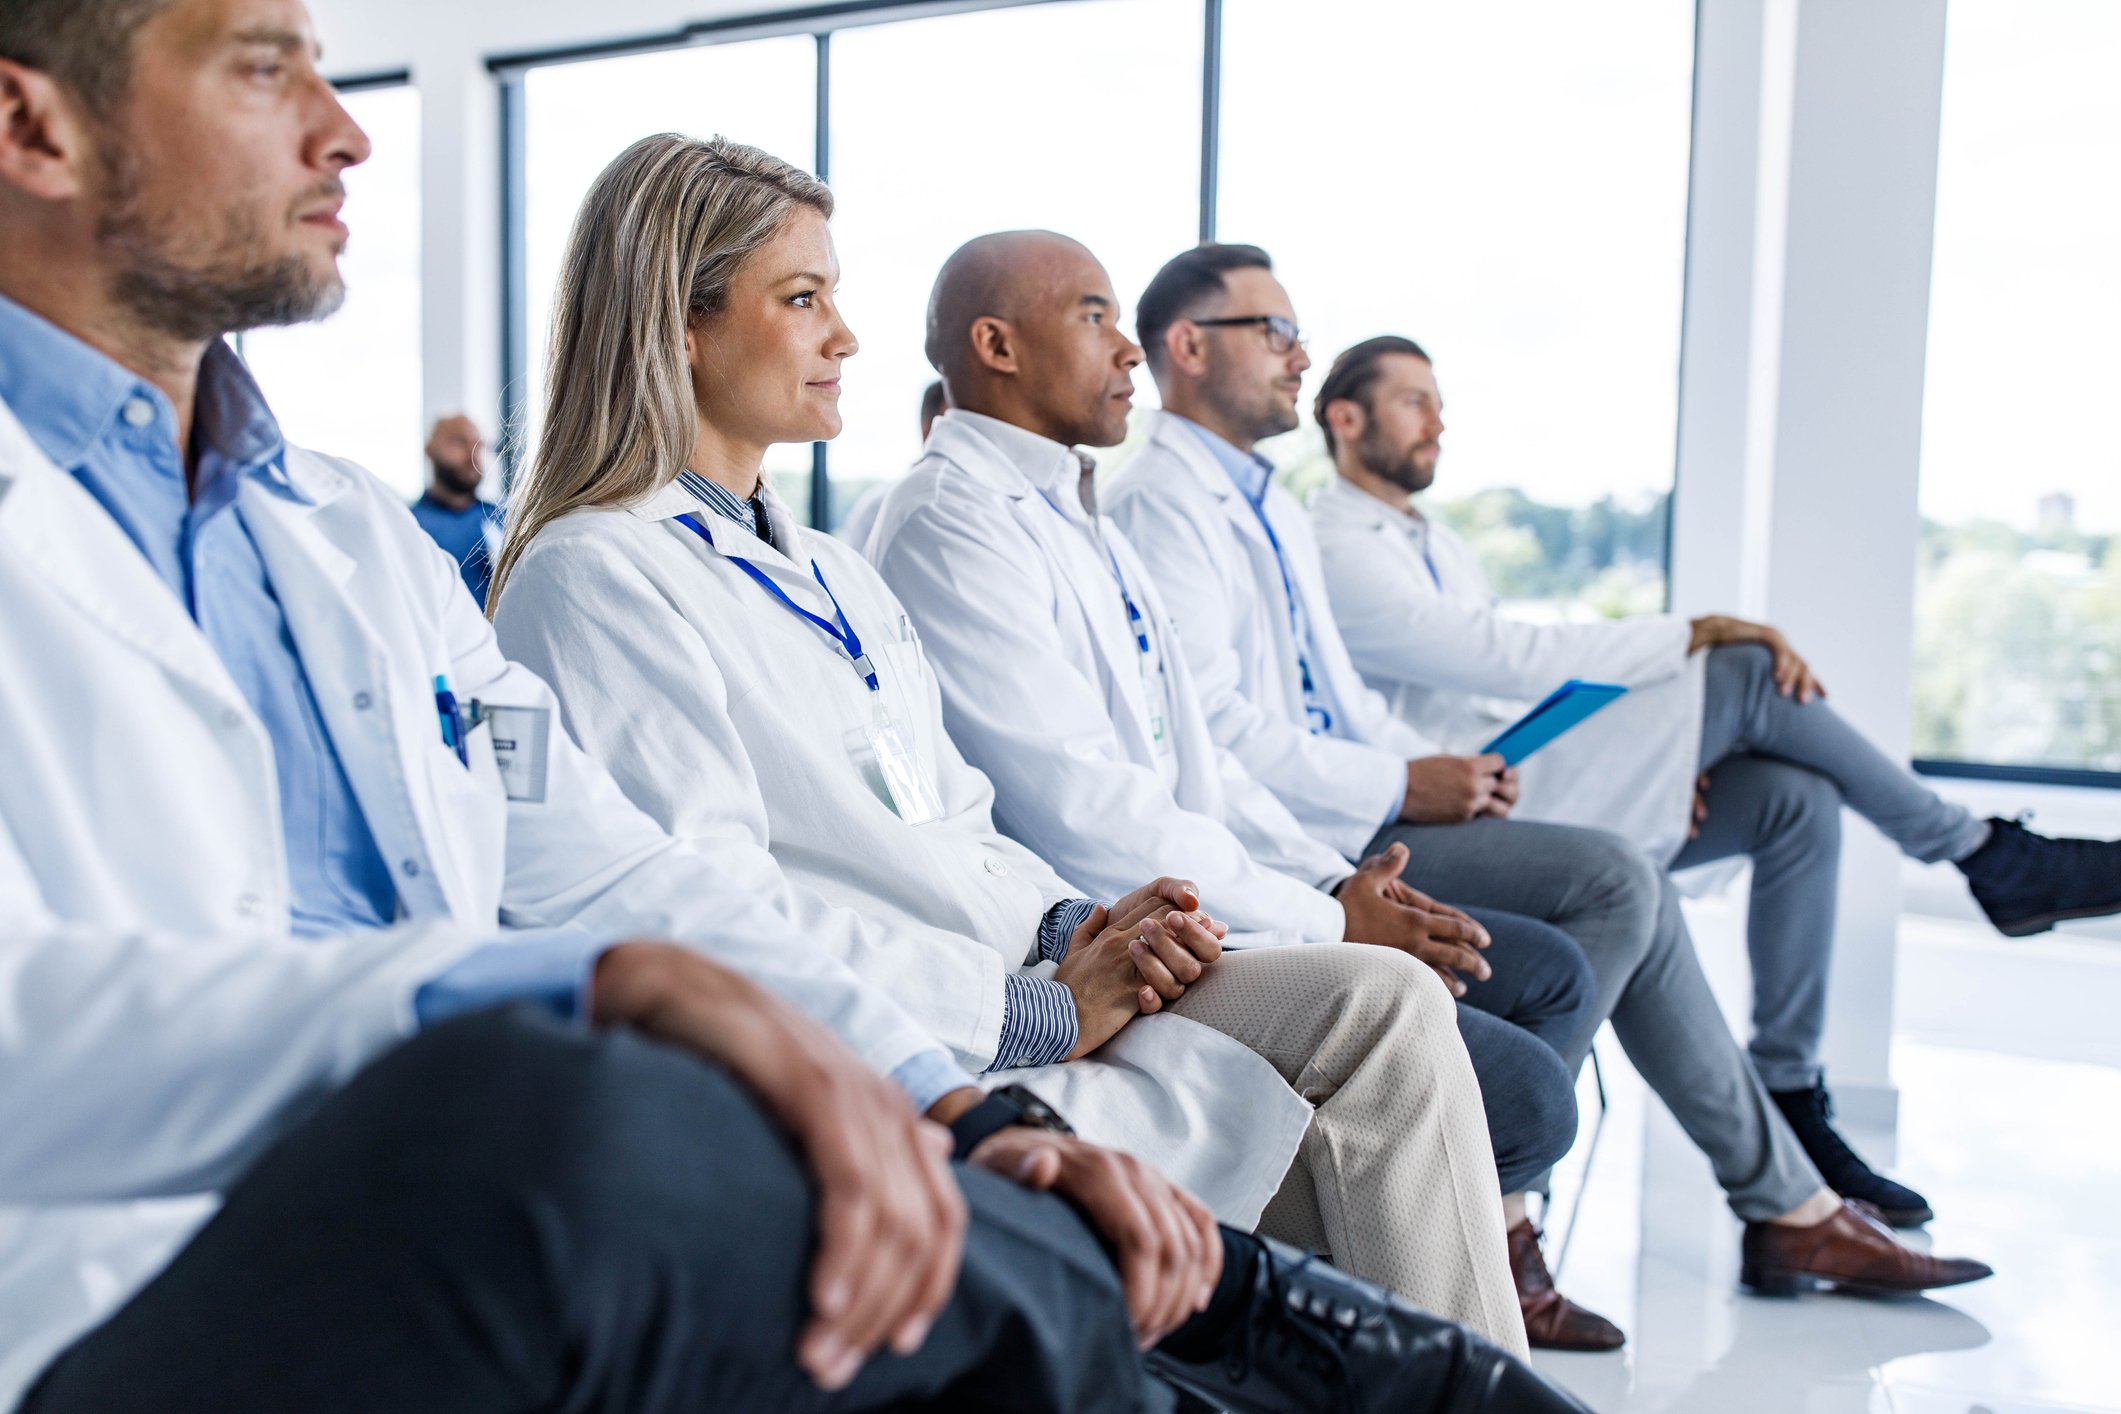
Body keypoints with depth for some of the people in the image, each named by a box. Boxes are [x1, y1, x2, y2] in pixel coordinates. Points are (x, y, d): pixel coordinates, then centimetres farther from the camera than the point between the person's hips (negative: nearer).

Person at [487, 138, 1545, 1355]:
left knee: (1386, 1007, -7)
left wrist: (1073, 924, -1)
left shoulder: (834, 572, 22)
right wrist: (1038, 1009, -16)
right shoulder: (591, 578, -7)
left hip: (1025, 992, 8)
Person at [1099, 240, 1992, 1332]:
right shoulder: (1163, 503, -10)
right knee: (1617, 882, -16)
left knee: (1629, 889, 0)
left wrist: (1439, 766, 7)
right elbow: (1212, 730, -20)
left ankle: (1786, 1207, 9)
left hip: (1342, 810, 9)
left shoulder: (1268, 504, 22)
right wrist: (1402, 788, -15)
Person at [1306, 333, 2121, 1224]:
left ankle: (1789, 1099, -3)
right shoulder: (1334, 552, -9)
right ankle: (1990, 859, 0)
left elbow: (1522, 673, 17)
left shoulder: (1434, 543, 23)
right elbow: (1506, 657, -19)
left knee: (1796, 800, -8)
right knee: (1746, 674, -16)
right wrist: (1688, 638, -14)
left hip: (1535, 795, 9)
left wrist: (1661, 749, 0)